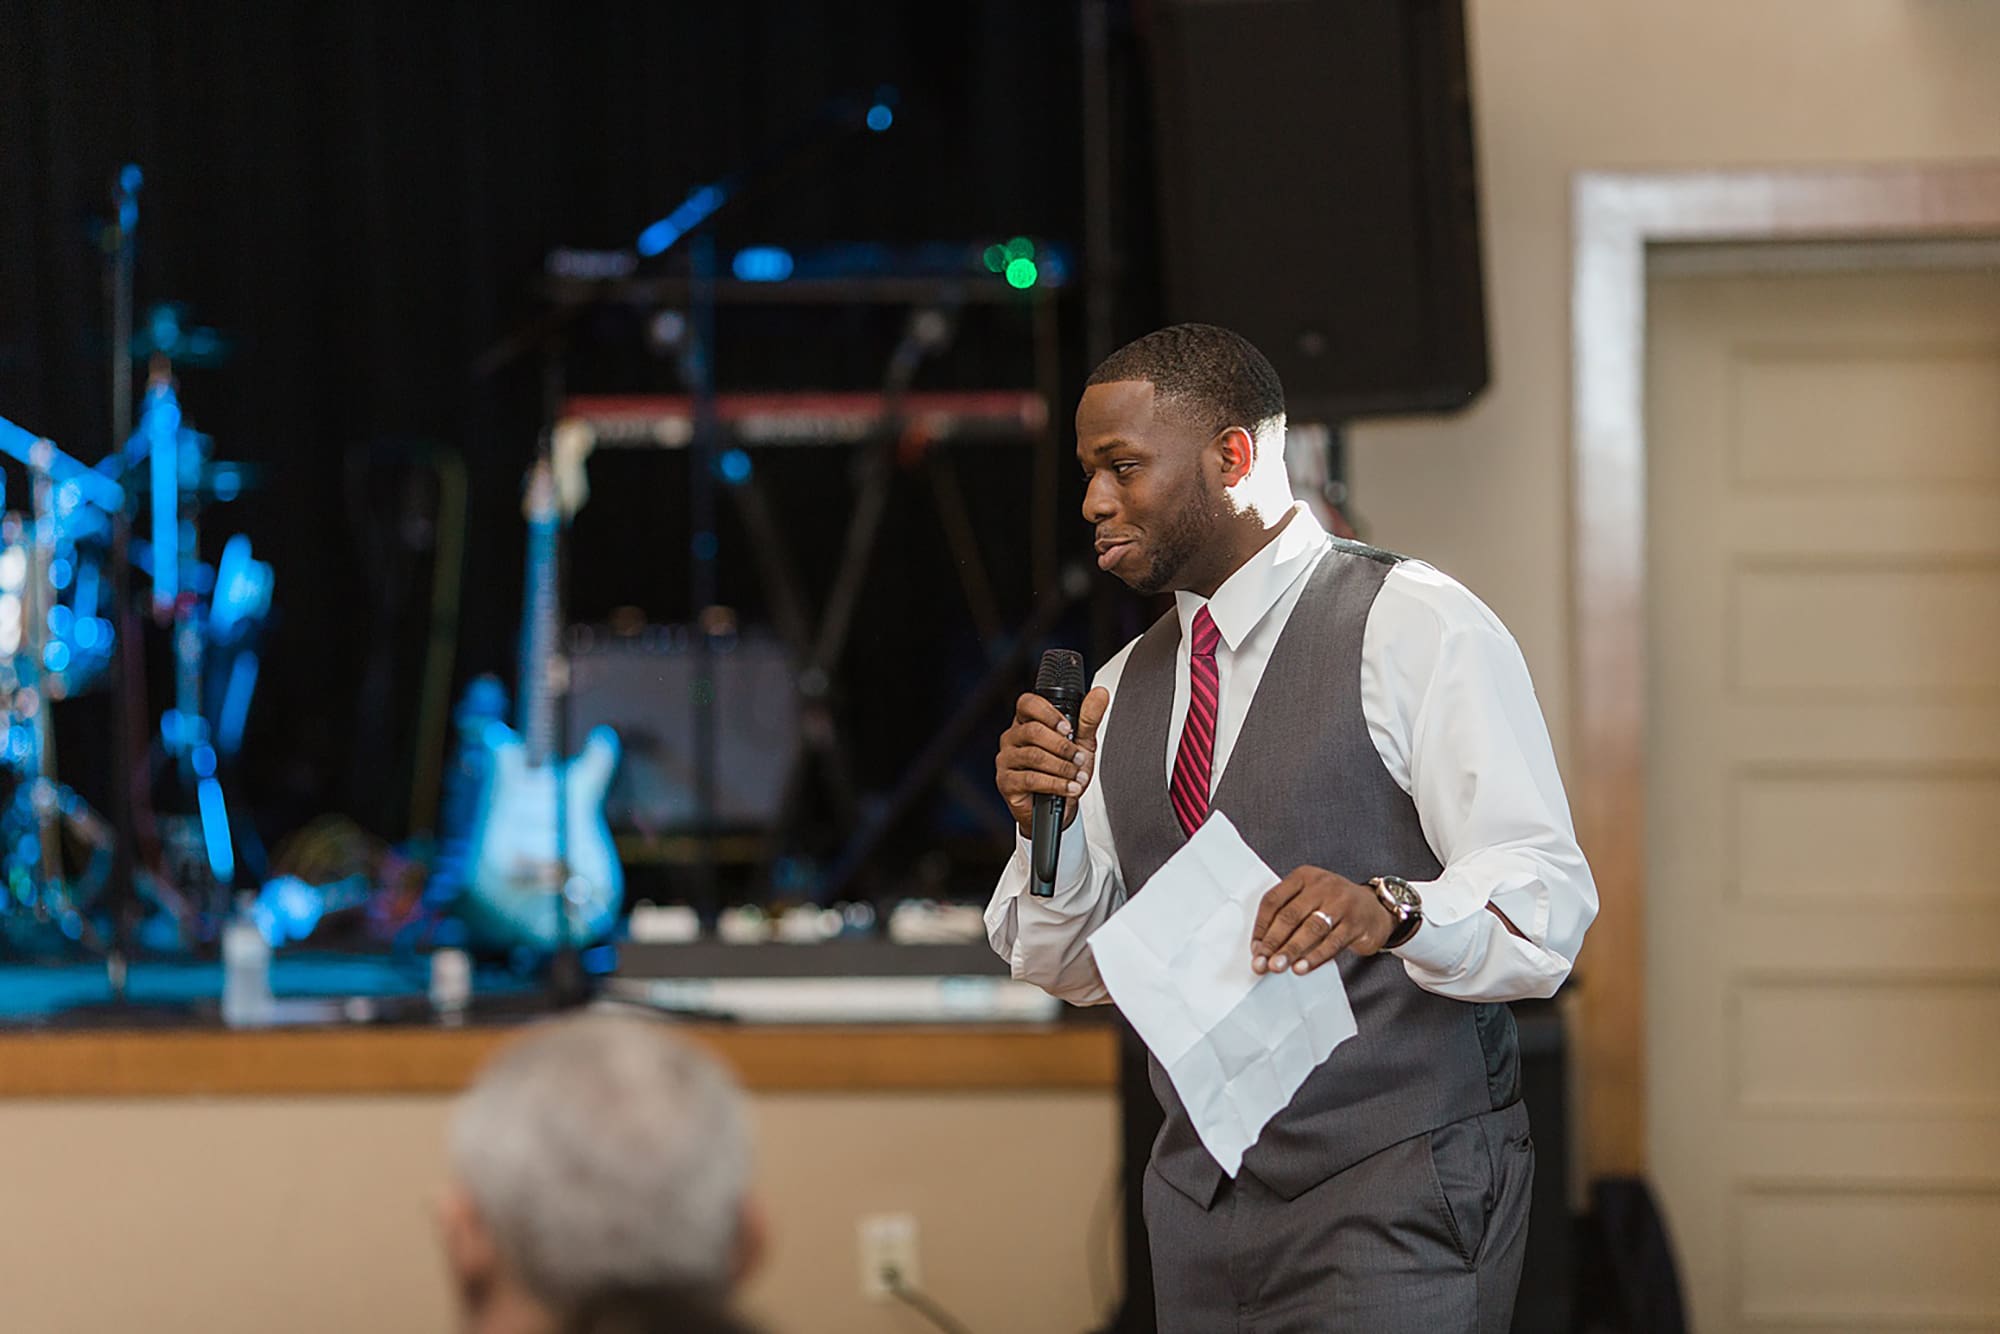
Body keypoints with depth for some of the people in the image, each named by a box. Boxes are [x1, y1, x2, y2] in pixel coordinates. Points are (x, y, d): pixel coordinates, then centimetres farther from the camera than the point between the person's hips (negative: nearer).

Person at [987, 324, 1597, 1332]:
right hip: (1202, 1202, 6)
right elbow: (1072, 968, 15)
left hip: (1397, 1200, -6)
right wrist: (1045, 822, -4)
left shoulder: (1416, 630, -7)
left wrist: (1386, 909, -35)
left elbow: (1548, 907, -16)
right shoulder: (1127, 687, 14)